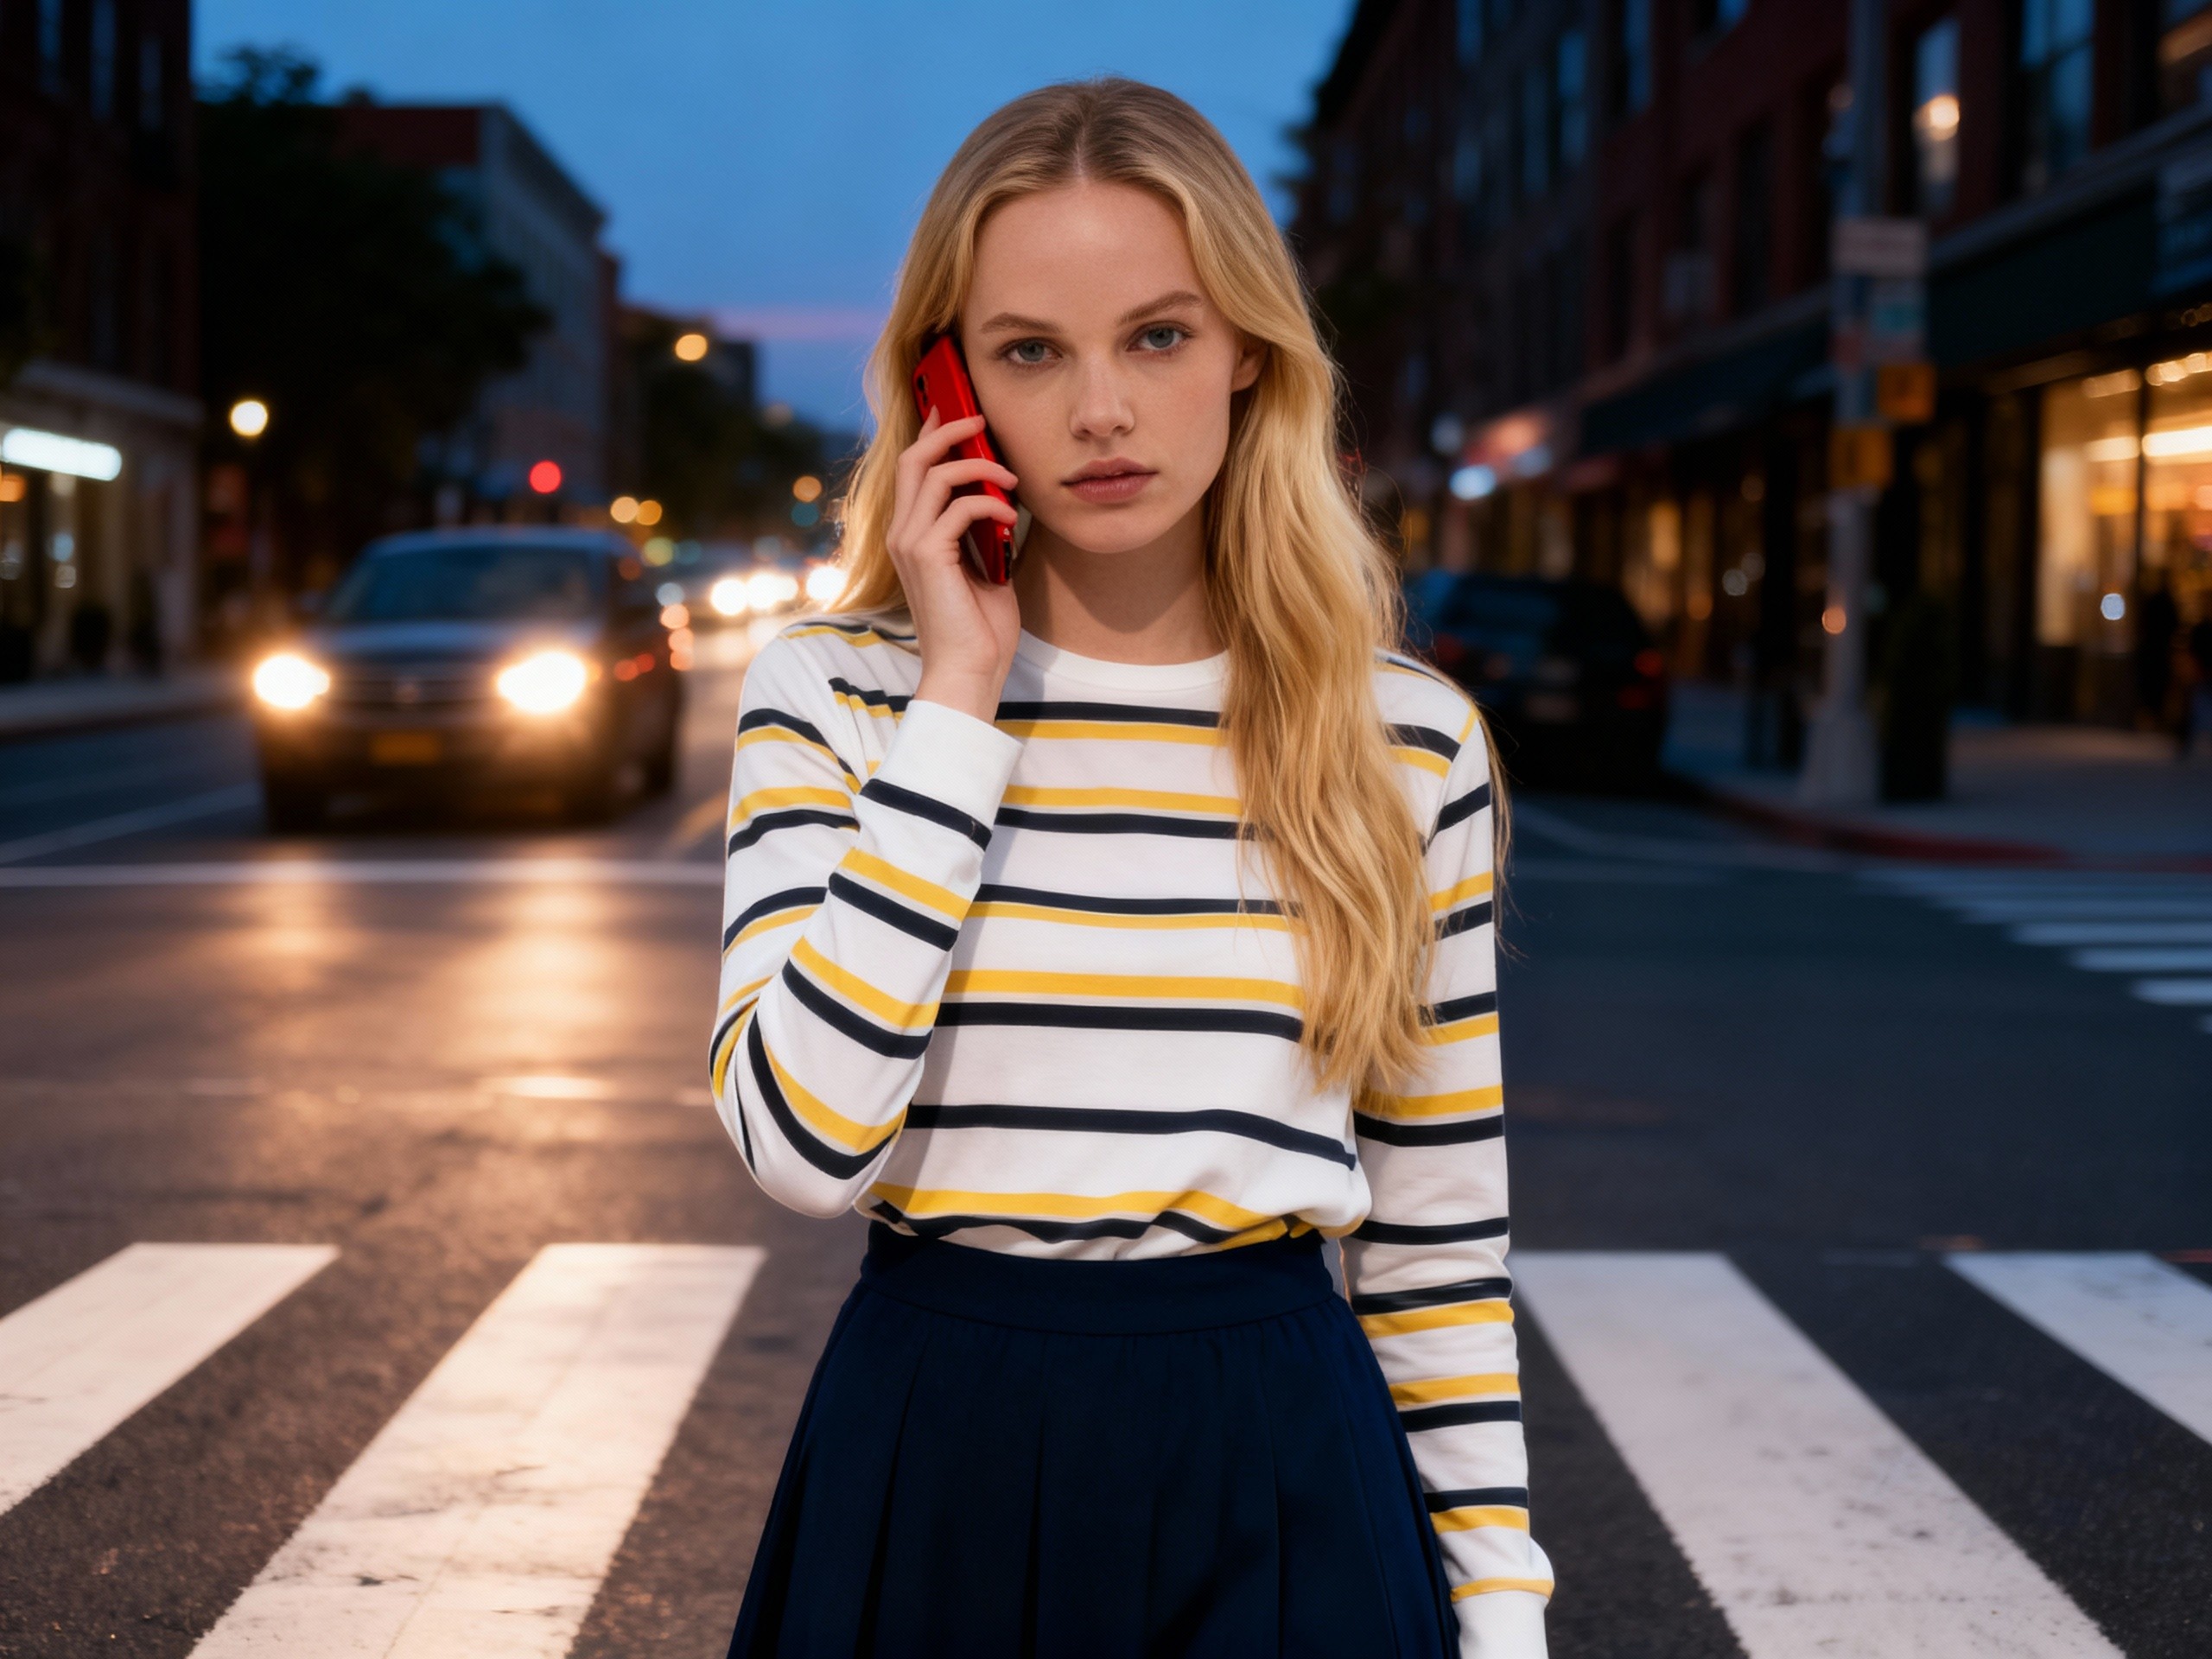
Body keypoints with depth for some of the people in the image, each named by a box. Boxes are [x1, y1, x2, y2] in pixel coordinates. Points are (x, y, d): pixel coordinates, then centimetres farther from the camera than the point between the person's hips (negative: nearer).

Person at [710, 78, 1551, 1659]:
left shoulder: (1408, 741, -1)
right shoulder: (832, 694, -4)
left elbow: (1441, 1237, 4)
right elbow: (807, 1142, -19)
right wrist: (962, 700, -16)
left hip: (1281, 1483, 0)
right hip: (933, 1465, 0)